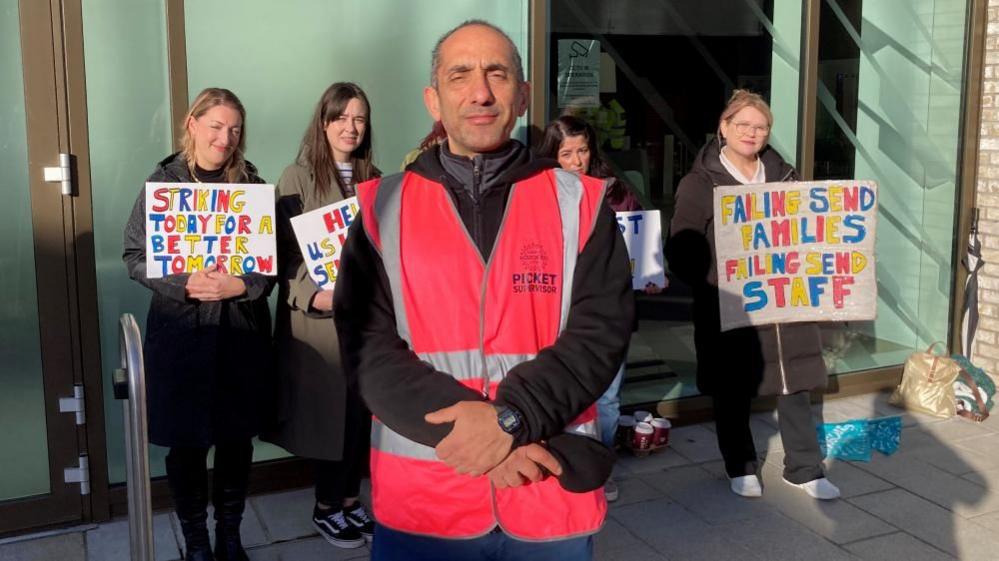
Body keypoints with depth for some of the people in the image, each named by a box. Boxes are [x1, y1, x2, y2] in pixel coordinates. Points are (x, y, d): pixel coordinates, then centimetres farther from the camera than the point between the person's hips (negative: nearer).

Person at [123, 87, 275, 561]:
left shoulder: (252, 184, 3)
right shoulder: (162, 183, -1)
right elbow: (135, 256, -3)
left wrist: (241, 285, -17)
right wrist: (186, 285, -17)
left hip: (242, 330, 2)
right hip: (181, 330, -1)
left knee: (237, 437, 10)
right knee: (187, 442, 7)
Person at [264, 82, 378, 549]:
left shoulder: (374, 180, 11)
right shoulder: (298, 177, -5)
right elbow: (285, 251, -9)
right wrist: (314, 296, -21)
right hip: (319, 316, -4)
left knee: (362, 408, 10)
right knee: (330, 410, 3)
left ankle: (349, 498, 25)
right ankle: (326, 508, 19)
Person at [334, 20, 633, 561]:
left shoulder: (579, 203, 1)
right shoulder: (384, 208, 1)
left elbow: (601, 333, -7)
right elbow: (367, 344, -7)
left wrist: (510, 418, -19)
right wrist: (465, 428, -18)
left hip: (555, 498, 0)